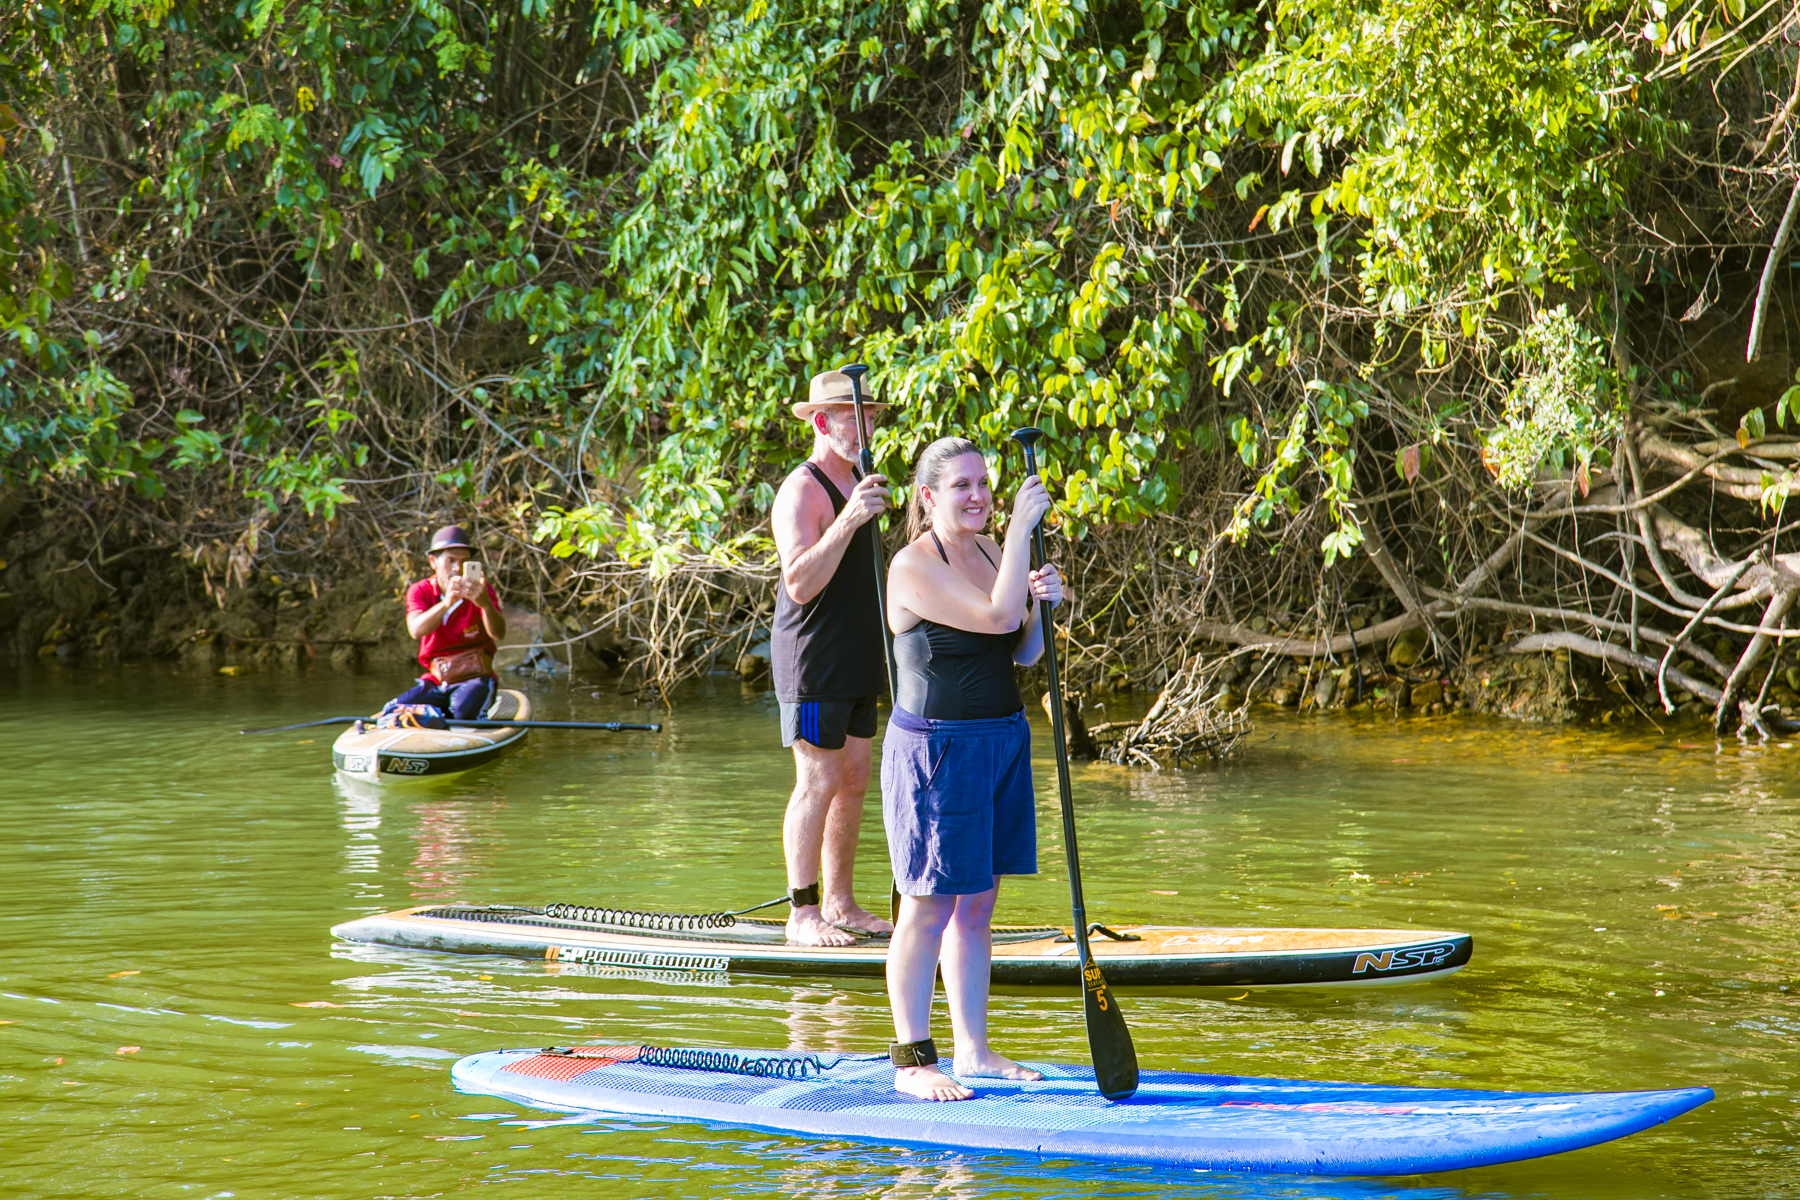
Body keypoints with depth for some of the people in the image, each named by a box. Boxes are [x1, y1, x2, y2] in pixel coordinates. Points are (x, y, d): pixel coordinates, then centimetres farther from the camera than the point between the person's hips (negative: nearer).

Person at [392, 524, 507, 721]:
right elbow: (416, 630, -24)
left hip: (476, 677, -2)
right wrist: (446, 603, -43)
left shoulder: (482, 591, -5)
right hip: (436, 681, 3)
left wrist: (485, 604, -46)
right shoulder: (420, 591, -1)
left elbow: (498, 634, -24)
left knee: (463, 712, -34)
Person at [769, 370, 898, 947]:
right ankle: (802, 913, -4)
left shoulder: (856, 483, 17)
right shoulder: (802, 491, -14)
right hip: (813, 662, -9)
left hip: (856, 662, 9)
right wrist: (849, 520, -33)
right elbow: (800, 585, -26)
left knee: (854, 781, 10)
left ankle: (840, 903, 17)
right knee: (818, 782, -8)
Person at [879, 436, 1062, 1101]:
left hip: (1003, 741, 8)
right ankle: (912, 1061, 2)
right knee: (929, 908, -4)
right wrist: (1022, 527, -22)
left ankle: (973, 1047, 21)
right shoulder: (915, 567, -15)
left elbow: (1024, 653, 14)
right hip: (936, 747, -8)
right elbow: (996, 616, -26)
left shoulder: (990, 551, 11)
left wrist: (1041, 602, -6)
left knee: (978, 905, 13)